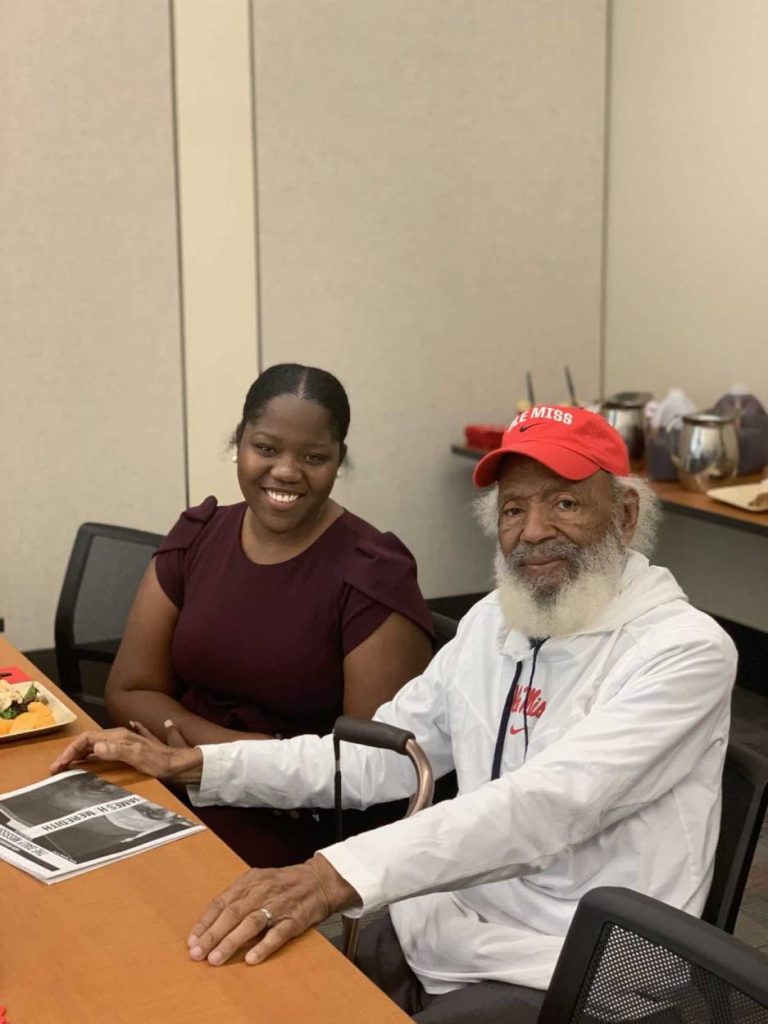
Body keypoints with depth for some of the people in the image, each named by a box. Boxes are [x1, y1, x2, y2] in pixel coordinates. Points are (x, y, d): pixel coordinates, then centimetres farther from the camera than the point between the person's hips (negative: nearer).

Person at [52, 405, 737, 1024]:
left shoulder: (685, 649, -15)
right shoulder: (492, 621, 10)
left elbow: (545, 803, -29)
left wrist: (340, 873, -40)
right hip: (435, 925, 7)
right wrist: (188, 765, 3)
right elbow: (375, 756, 12)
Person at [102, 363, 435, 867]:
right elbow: (130, 692, 5)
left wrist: (198, 752, -15)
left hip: (305, 837, -6)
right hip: (172, 801, 6)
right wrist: (239, 748, -13)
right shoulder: (197, 535, 5)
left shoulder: (372, 575, -11)